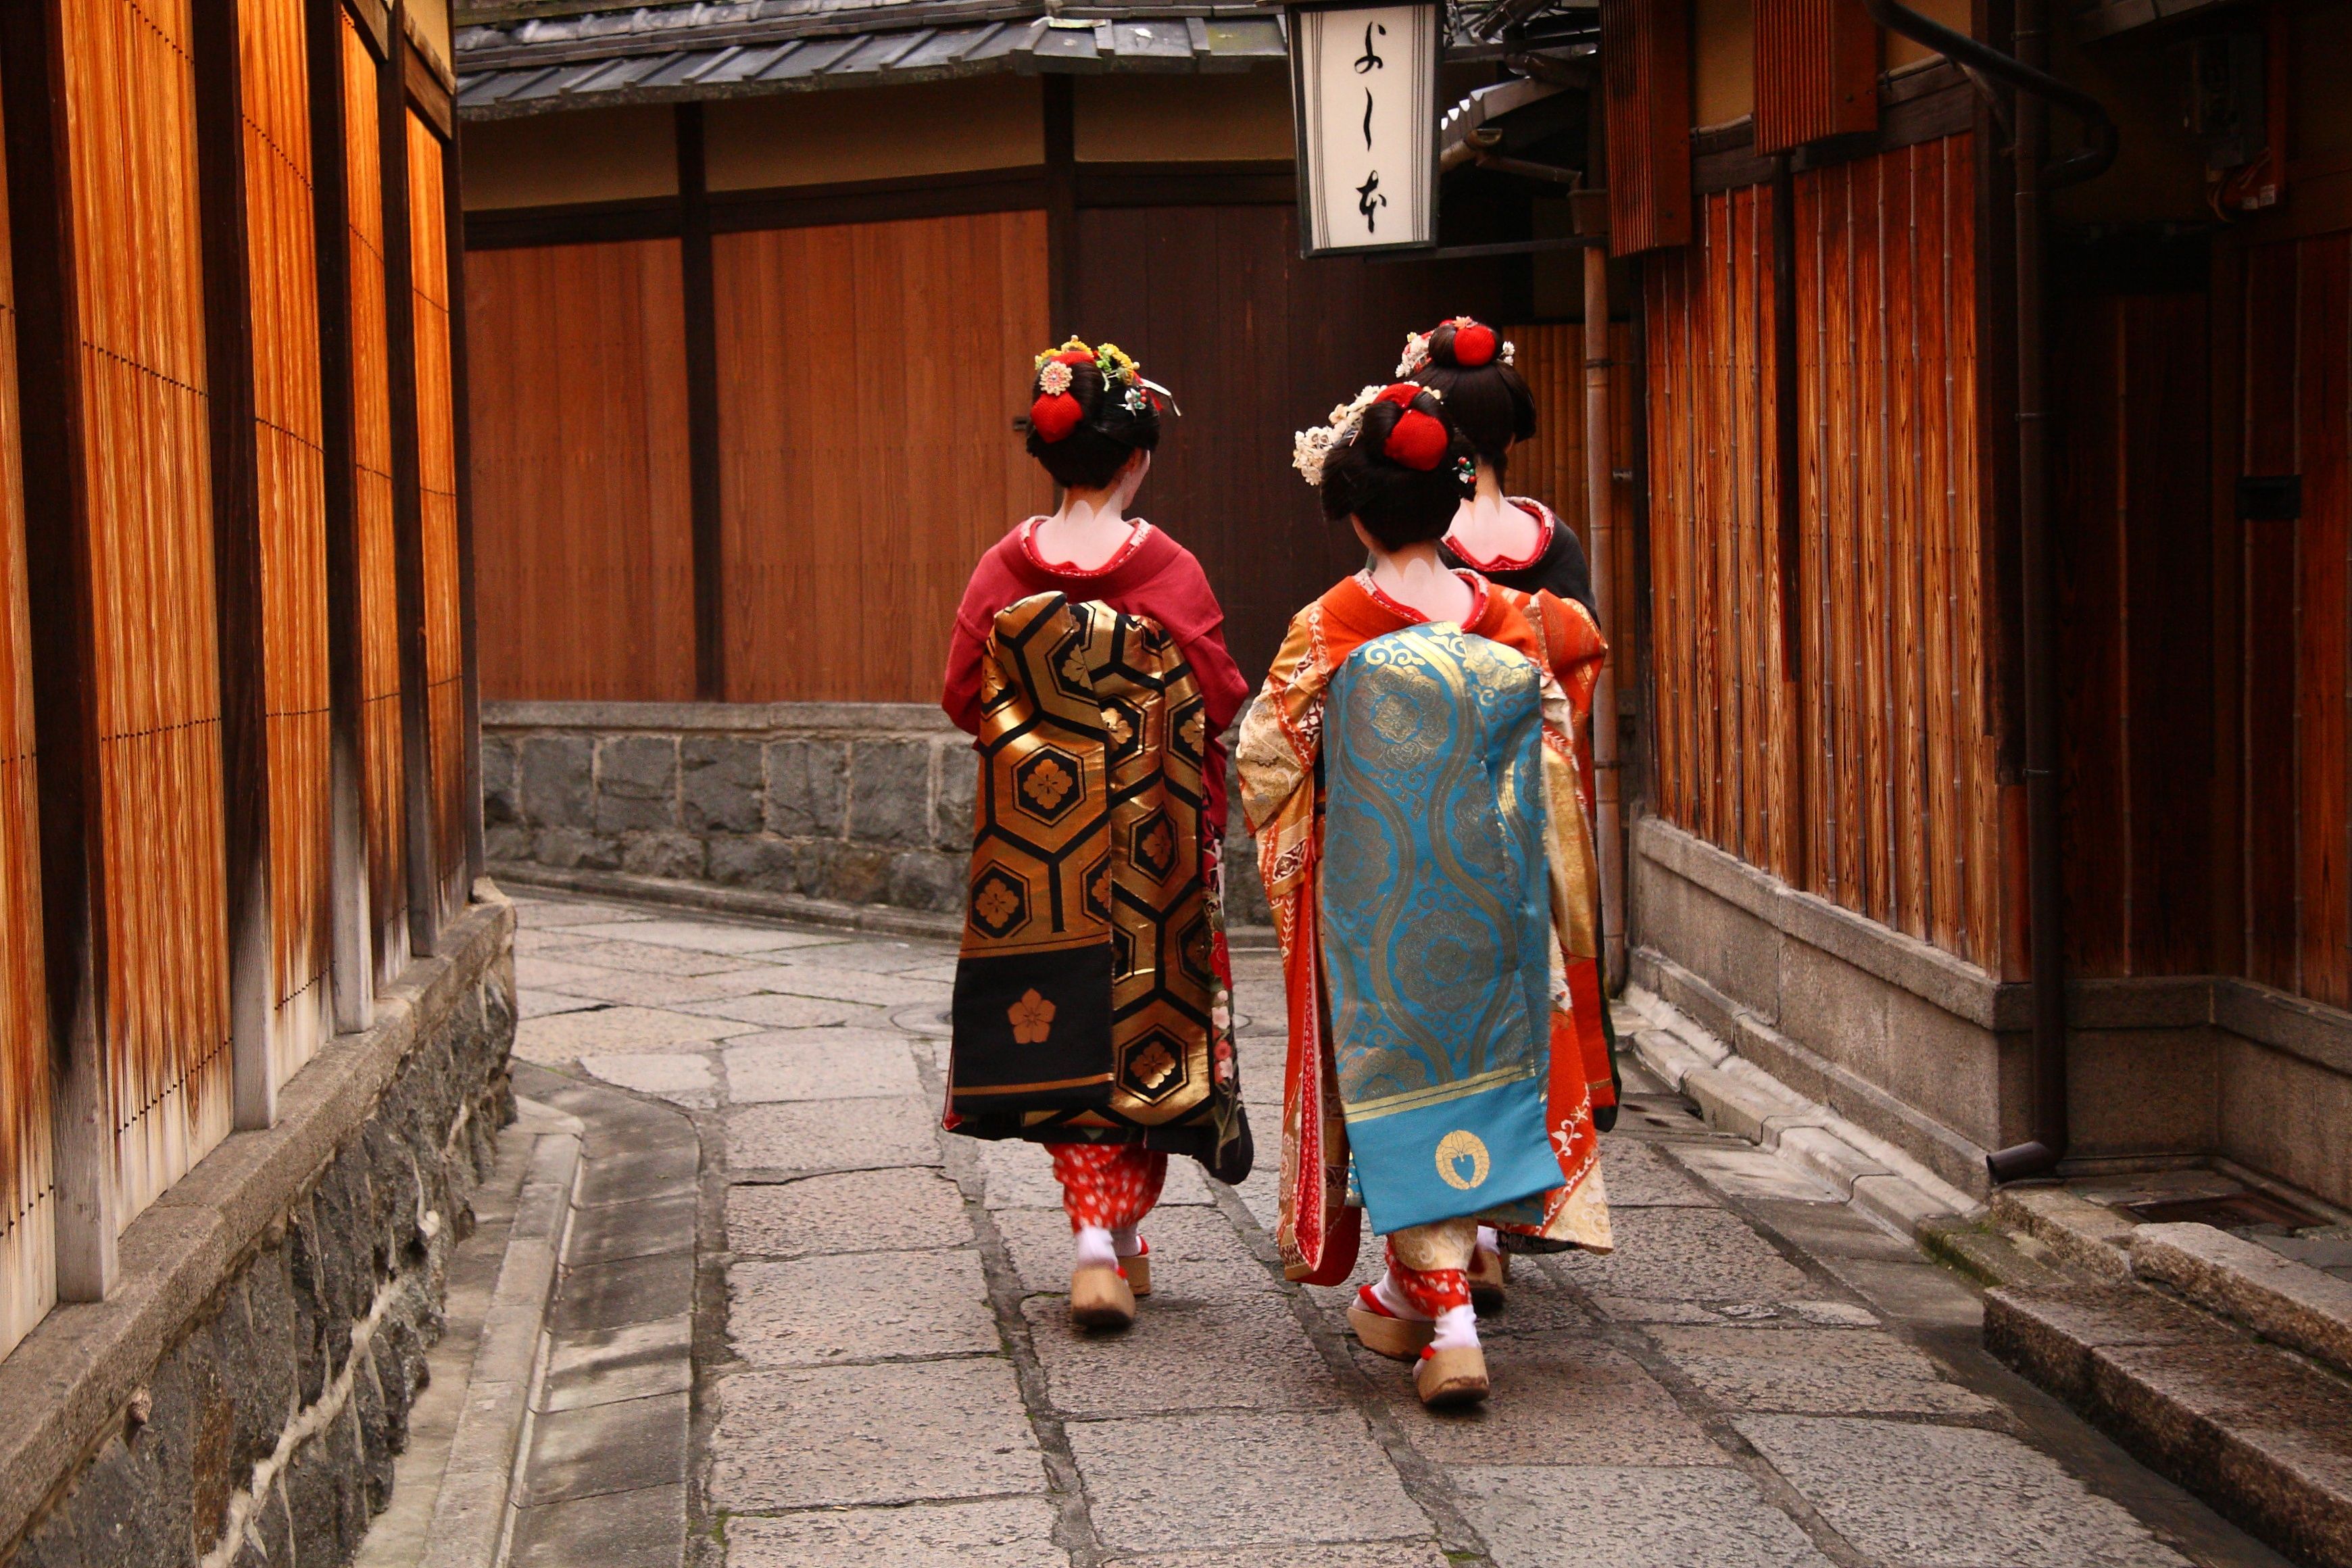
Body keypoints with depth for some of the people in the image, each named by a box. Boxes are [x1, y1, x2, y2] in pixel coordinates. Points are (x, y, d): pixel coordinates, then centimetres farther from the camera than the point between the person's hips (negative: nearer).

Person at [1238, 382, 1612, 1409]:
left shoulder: (1328, 633, -12)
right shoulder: (1509, 620, -1)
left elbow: (1264, 764, -6)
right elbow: (1551, 767, 3)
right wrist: (1563, 906, 12)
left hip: (1379, 901, -4)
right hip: (1489, 892, 4)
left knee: (1401, 1086, 3)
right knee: (1474, 1057, 17)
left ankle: (1450, 1324, -6)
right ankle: (1409, 1292, 31)